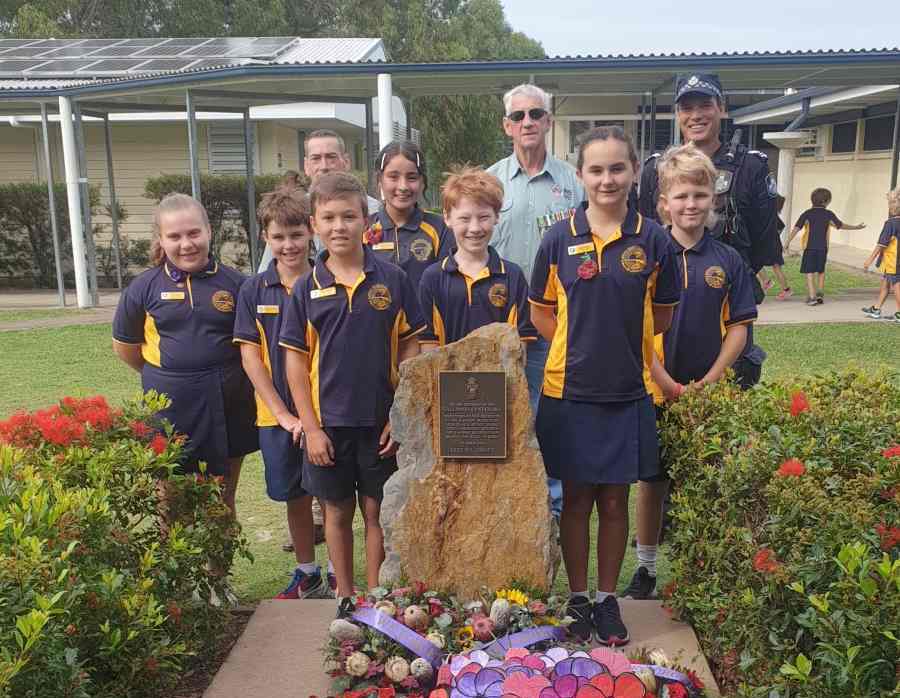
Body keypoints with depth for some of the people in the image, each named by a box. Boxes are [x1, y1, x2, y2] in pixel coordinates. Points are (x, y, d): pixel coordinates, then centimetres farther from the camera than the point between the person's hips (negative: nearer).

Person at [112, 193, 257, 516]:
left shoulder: (234, 282, -4)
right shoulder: (143, 288, -3)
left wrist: (221, 376, 3)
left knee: (223, 502, 16)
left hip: (227, 405, 1)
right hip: (171, 406, 0)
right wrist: (166, 377, 10)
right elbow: (125, 346, 10)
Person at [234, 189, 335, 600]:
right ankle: (307, 576, 33)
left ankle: (337, 574, 27)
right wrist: (284, 414, -9)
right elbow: (250, 357, -3)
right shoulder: (253, 291, -1)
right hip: (278, 415, 2)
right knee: (295, 496, 15)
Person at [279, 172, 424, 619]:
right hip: (328, 423, 1)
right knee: (337, 512, 14)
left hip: (381, 421, -1)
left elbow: (410, 349, 0)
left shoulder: (392, 279, -4)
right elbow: (295, 361, 0)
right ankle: (345, 598, 30)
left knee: (376, 511, 10)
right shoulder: (307, 288, -1)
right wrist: (311, 428, -5)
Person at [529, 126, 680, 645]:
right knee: (576, 498, 11)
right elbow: (541, 311, 5)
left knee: (615, 500, 12)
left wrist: (622, 346, 2)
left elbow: (661, 315, 8)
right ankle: (577, 598, 29)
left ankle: (607, 598, 30)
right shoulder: (560, 238, -3)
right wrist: (583, 348, -2)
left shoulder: (653, 239, -3)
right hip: (570, 391, 0)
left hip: (629, 392, 1)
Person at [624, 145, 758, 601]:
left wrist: (707, 382, -10)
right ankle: (646, 568, 26)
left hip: (709, 393, 2)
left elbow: (738, 328, 1)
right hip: (655, 391, -1)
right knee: (652, 481, 10)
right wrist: (670, 386, -13)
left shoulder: (728, 261, 1)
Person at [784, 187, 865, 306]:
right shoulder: (829, 214, 2)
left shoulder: (807, 213, -2)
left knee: (809, 272, 0)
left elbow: (796, 228, -8)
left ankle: (812, 297, -8)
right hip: (823, 248, 2)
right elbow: (841, 225, 11)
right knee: (821, 271, 20)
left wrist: (788, 242, -7)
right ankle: (820, 293, 18)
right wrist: (856, 227, 26)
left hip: (810, 247, -2)